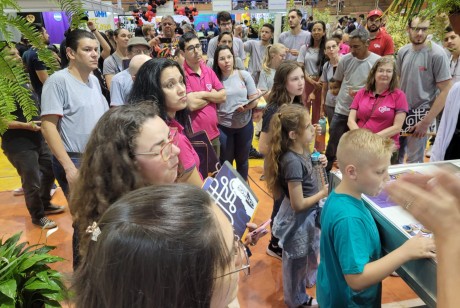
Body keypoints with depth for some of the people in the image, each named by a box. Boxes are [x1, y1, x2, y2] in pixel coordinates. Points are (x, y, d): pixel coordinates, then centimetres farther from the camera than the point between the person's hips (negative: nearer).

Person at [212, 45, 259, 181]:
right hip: (223, 127, -1)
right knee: (225, 161, 14)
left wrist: (246, 107, -23)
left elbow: (254, 99, -3)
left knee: (242, 160, 19)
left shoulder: (244, 75, -5)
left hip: (245, 125, 1)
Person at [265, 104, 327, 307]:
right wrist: (323, 193, -16)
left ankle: (308, 279, 59)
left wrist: (318, 164, -3)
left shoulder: (301, 149, -7)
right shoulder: (293, 162, -33)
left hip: (308, 215, 8)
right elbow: (298, 204, -29)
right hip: (298, 219, -8)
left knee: (311, 251, 31)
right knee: (297, 260, 17)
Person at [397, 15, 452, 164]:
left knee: (414, 160, 2)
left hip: (420, 113, -5)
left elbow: (445, 91, -14)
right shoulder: (403, 51, 2)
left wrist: (426, 121, -16)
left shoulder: (437, 54, -14)